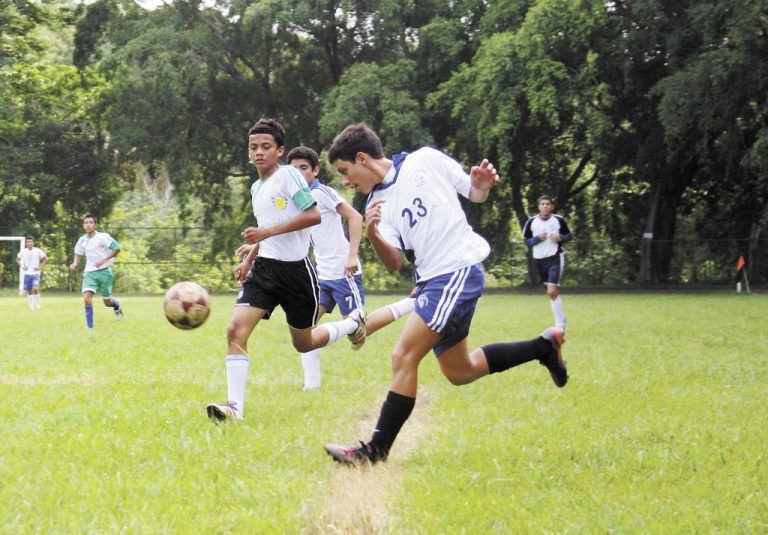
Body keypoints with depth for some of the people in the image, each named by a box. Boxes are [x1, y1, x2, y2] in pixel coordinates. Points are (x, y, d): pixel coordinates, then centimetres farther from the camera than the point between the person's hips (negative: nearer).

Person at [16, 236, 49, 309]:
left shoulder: (38, 251, -6)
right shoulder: (23, 251, 2)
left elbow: (46, 259, 0)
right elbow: (17, 259, 16)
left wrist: (40, 267, -7)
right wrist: (22, 266, 2)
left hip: (35, 273, -3)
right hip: (27, 273, 3)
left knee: (35, 289, -18)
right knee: (29, 291, 4)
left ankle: (37, 305, -2)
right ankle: (31, 306, 15)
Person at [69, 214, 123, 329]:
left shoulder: (103, 237, -11)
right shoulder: (82, 240, 5)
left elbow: (117, 249, -8)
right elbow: (78, 253, 22)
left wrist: (103, 260, -17)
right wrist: (75, 263, 1)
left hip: (104, 272, -3)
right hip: (89, 273, 3)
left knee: (107, 302, 8)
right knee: (87, 298, -21)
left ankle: (117, 305, 46)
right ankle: (89, 327, -16)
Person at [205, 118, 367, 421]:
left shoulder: (288, 175, -11)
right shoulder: (256, 188, 13)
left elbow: (313, 215, -20)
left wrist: (267, 232, -24)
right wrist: (248, 260, 16)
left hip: (296, 269, -6)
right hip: (265, 268, 6)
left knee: (304, 344, 10)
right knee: (236, 330, -16)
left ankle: (353, 322, 38)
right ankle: (234, 406, -17)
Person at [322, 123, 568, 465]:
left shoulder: (426, 161, -3)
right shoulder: (378, 205, 11)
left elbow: (473, 194, 8)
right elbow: (394, 263, 0)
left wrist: (482, 186, -16)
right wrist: (372, 235, -19)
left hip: (459, 269, -8)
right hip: (430, 280, 8)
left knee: (404, 357, -16)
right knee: (459, 372, 15)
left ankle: (375, 452, -14)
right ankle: (544, 346, 31)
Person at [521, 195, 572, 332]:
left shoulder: (558, 220, -2)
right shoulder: (531, 222, 1)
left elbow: (569, 234, 11)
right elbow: (526, 241, 6)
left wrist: (561, 238, -10)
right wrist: (538, 239, -13)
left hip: (555, 258, -4)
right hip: (539, 260, 4)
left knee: (552, 291, -18)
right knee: (554, 292, 14)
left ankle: (560, 326, -13)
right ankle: (561, 318, 33)